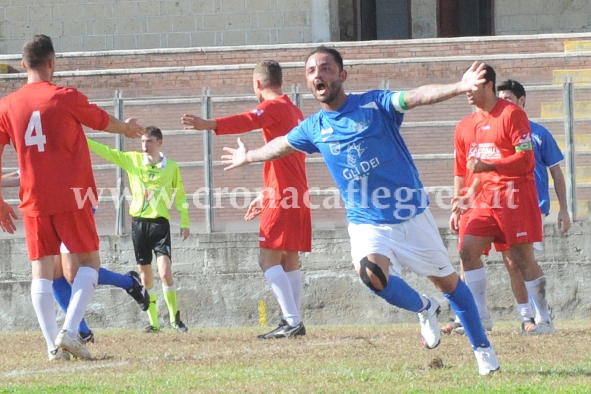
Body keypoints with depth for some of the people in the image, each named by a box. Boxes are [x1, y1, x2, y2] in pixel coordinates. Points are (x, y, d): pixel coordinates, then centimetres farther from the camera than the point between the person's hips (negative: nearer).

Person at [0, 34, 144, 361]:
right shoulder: (66, 98, -5)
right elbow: (104, 122, 13)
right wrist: (128, 128, 35)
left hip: (34, 201, 3)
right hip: (71, 198, -3)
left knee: (41, 270, 6)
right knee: (89, 260, 7)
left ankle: (52, 344, -1)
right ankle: (70, 330, -9)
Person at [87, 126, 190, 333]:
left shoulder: (172, 167, 2)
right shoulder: (132, 160, 4)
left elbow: (180, 196, 10)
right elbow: (106, 152, 0)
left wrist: (185, 223, 7)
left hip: (160, 223, -3)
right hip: (139, 222, 3)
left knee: (165, 271, -16)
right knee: (145, 274, 5)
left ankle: (175, 318, -4)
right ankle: (153, 322, 13)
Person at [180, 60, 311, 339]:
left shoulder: (274, 107, -7)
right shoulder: (294, 111, 21)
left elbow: (249, 121, -30)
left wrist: (210, 125, -46)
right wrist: (266, 195, 35)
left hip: (282, 197, -9)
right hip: (297, 195, 9)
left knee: (269, 259, -11)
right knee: (289, 260, 13)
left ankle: (292, 321, -19)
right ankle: (292, 322, 13)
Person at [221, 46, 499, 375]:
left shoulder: (374, 105, -9)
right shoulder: (314, 128, 3)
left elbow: (419, 96, -25)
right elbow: (281, 146, 24)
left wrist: (460, 87, -43)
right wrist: (248, 157, 42)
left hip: (412, 215, -2)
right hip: (367, 223, 2)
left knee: (448, 282, 8)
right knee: (371, 272, -28)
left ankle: (483, 349, 28)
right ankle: (424, 309, 2)